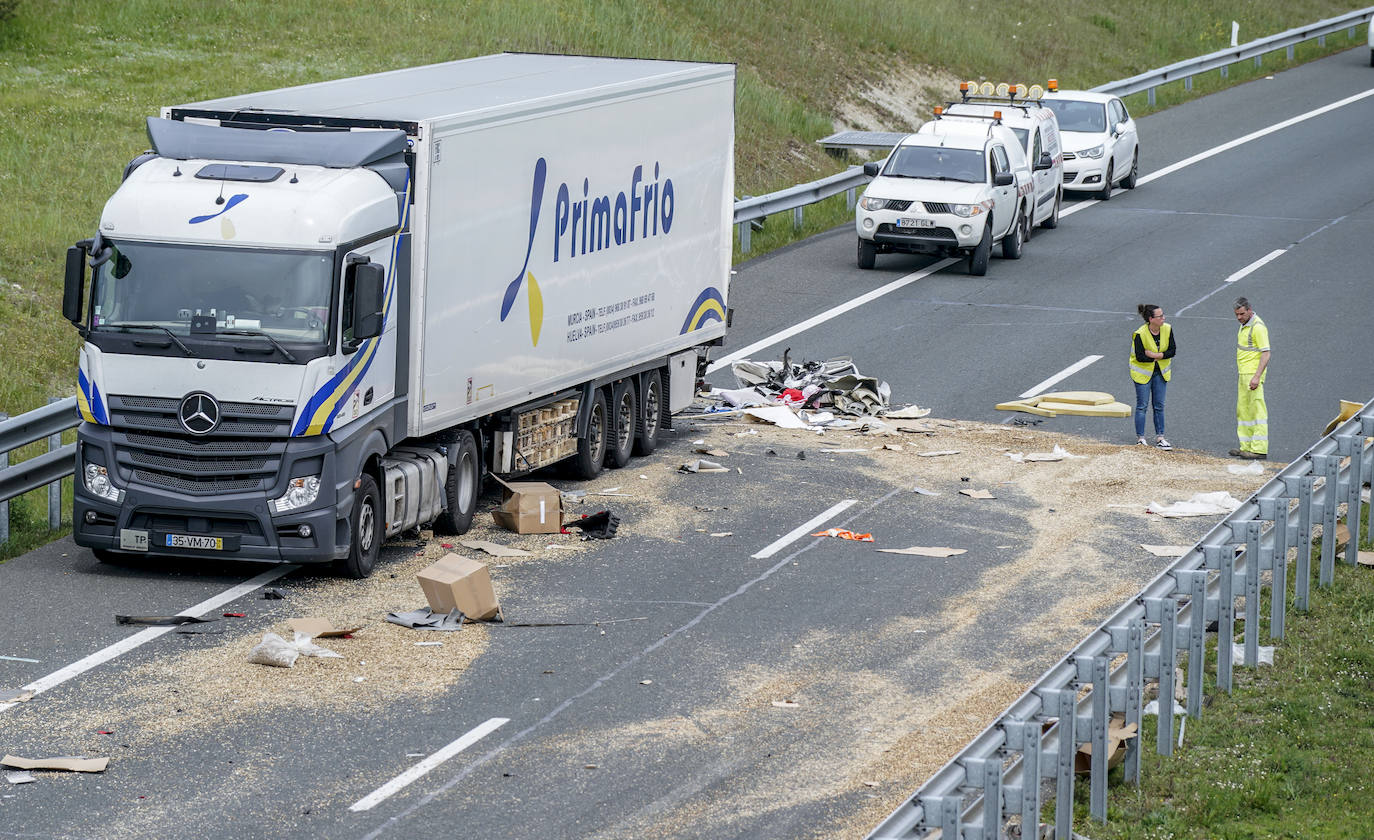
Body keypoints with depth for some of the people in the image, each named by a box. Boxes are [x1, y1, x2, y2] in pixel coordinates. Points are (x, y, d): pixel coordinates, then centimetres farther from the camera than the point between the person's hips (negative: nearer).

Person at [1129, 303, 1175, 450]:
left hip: (1160, 372, 4)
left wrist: (1154, 355, -21)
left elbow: (1172, 350, -9)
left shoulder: (1167, 329, -9)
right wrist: (1161, 355, -17)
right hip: (1143, 372, -4)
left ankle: (1159, 437, 13)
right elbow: (1140, 356, -22)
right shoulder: (1140, 334, -22)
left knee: (1159, 406, 7)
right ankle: (1140, 438, 9)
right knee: (1142, 406, 0)